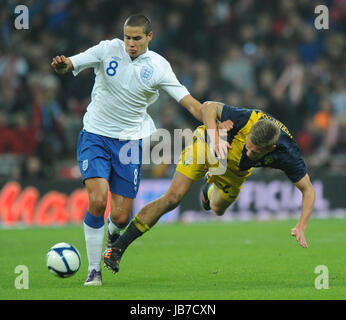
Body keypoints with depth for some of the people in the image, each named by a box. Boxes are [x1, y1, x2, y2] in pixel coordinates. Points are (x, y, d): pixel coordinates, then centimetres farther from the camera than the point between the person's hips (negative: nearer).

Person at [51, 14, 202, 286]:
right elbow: (70, 65, -10)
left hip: (130, 142, 1)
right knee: (97, 200, -20)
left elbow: (189, 102, -6)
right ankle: (94, 270, -6)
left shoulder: (158, 67, -6)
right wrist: (62, 65, -34)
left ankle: (113, 236, 38)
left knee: (121, 217, -3)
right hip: (95, 136, -1)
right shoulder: (108, 50, -6)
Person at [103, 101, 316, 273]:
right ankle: (117, 248, -10)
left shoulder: (287, 154, -36)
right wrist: (214, 138, -39)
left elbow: (308, 190, -24)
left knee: (218, 209, 22)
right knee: (173, 198, -14)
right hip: (208, 146, -3)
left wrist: (301, 227, -34)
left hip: (236, 170, 3)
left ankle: (210, 189, 62)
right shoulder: (246, 120, -41)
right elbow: (209, 107, -25)